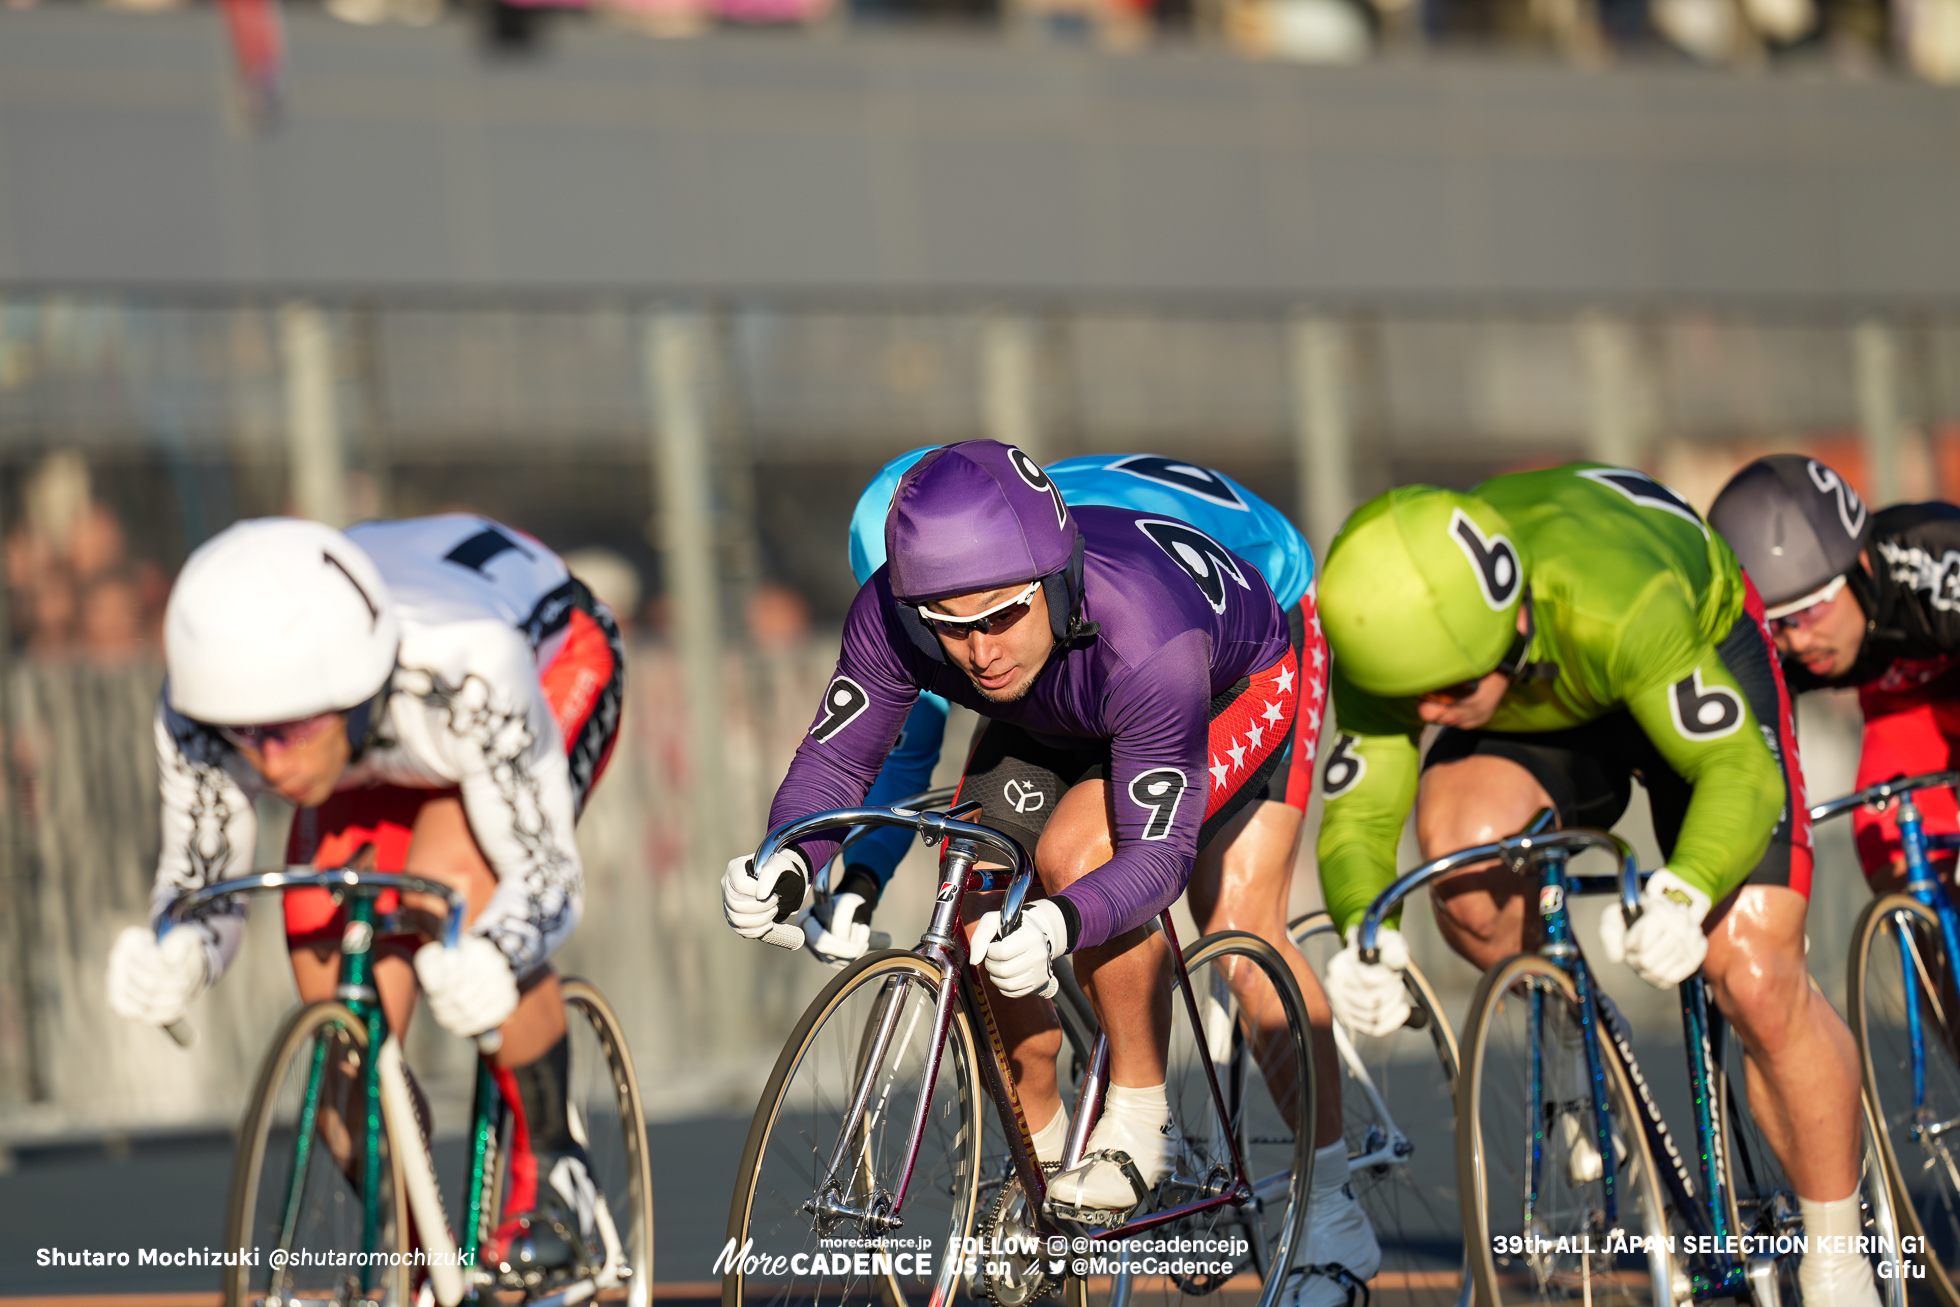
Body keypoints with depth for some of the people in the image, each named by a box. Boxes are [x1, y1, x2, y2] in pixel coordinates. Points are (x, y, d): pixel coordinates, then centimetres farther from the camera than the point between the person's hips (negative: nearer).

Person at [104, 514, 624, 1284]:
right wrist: (169, 965, -46)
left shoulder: (465, 670, -45)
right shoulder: (198, 714, -33)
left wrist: (484, 967, -61)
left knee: (452, 879, -34)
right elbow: (197, 881, -22)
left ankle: (552, 1176, -14)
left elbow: (544, 873, -39)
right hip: (385, 758, 4)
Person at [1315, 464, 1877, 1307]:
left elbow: (1740, 773, -43)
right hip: (1543, 716, 3)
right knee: (1460, 846, -31)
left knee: (1758, 986, -14)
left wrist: (1683, 896, -62)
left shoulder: (1614, 604, -44)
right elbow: (1358, 813, -27)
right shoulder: (1394, 641, -32)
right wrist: (1362, 934, -48)